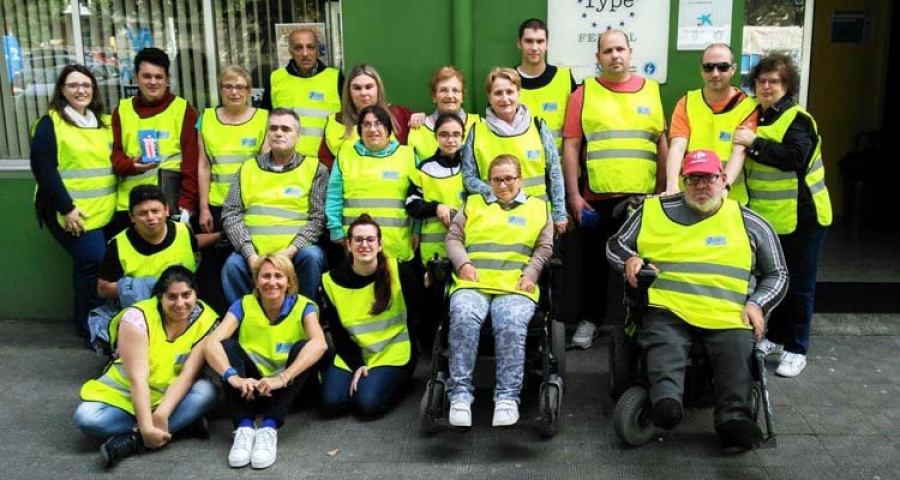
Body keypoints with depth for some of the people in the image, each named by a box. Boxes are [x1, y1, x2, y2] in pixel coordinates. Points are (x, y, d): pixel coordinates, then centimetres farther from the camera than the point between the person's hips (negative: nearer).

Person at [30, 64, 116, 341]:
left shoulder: (103, 123, 16)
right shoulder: (51, 123, -5)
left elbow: (114, 162, 23)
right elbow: (42, 168, -12)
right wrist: (66, 207, -17)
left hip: (103, 211, 6)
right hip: (72, 213, -6)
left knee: (87, 264, 10)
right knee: (93, 261, -14)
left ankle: (85, 320, 24)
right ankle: (90, 327, 1)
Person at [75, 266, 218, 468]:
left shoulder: (206, 320, -15)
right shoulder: (138, 317, -22)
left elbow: (188, 374, -19)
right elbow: (138, 379, -26)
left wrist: (162, 414, -32)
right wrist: (146, 426, -34)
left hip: (174, 396, 1)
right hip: (126, 392, -1)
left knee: (206, 392, -30)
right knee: (86, 417, -29)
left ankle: (132, 440, -29)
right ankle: (183, 421, -24)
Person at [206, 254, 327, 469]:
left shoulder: (303, 306, -12)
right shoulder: (243, 305, -8)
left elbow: (319, 344, -32)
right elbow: (212, 344, -23)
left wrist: (282, 378, -45)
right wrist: (233, 377, -42)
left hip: (288, 389, -1)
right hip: (251, 388, 1)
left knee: (302, 347, -28)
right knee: (227, 345, -22)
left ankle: (269, 428, -32)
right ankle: (244, 427, -31)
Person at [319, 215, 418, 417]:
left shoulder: (399, 271, -11)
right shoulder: (332, 281, -2)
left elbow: (415, 315, -2)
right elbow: (337, 331, -1)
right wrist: (356, 364, -10)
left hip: (393, 353, -3)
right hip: (351, 355, 3)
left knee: (367, 403, -23)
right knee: (331, 402, -16)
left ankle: (393, 380, 11)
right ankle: (357, 378, 16)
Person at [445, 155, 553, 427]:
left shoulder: (538, 208, 24)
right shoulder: (473, 204, 26)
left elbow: (544, 248, 15)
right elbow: (453, 238, 18)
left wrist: (530, 273, -3)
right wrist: (463, 263, -2)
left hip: (516, 287, -1)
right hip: (472, 284, 1)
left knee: (511, 324, -34)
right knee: (463, 318, -33)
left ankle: (507, 396, -28)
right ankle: (460, 393, -28)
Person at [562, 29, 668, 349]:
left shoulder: (651, 90, 8)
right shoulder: (584, 93, 2)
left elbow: (661, 144, 11)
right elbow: (570, 146, -1)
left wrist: (662, 190, 7)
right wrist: (573, 195, -7)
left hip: (643, 199, 2)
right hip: (597, 199, -1)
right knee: (595, 261, 9)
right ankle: (590, 320, 25)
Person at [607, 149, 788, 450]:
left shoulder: (751, 224, 20)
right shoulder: (655, 210, 19)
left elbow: (777, 275, 25)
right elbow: (615, 244, 26)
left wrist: (757, 304, 6)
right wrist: (629, 259, 2)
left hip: (729, 316, 1)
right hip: (668, 309, -1)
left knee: (737, 353, -30)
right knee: (663, 346, -33)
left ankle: (733, 417, -38)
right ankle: (666, 401, -51)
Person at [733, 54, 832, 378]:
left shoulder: (798, 119, -13)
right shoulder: (755, 117, 10)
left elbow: (796, 157, -29)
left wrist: (755, 143, -29)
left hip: (801, 216, -7)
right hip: (766, 215, 7)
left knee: (799, 284, 3)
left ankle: (796, 349, 14)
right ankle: (775, 337, 32)